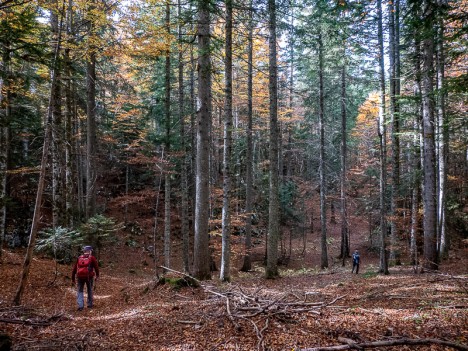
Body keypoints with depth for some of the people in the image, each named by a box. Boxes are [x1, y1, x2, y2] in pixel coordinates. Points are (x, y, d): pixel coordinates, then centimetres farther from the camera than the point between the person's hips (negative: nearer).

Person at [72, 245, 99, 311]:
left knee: (80, 291, 11)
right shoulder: (92, 258, 3)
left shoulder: (79, 258, 12)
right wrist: (97, 275, 14)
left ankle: (80, 306, 0)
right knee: (89, 290, 16)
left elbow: (74, 268, 11)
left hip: (80, 276, 2)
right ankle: (90, 304, 21)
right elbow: (96, 267, 0)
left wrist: (73, 278, 16)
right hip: (89, 276, -2)